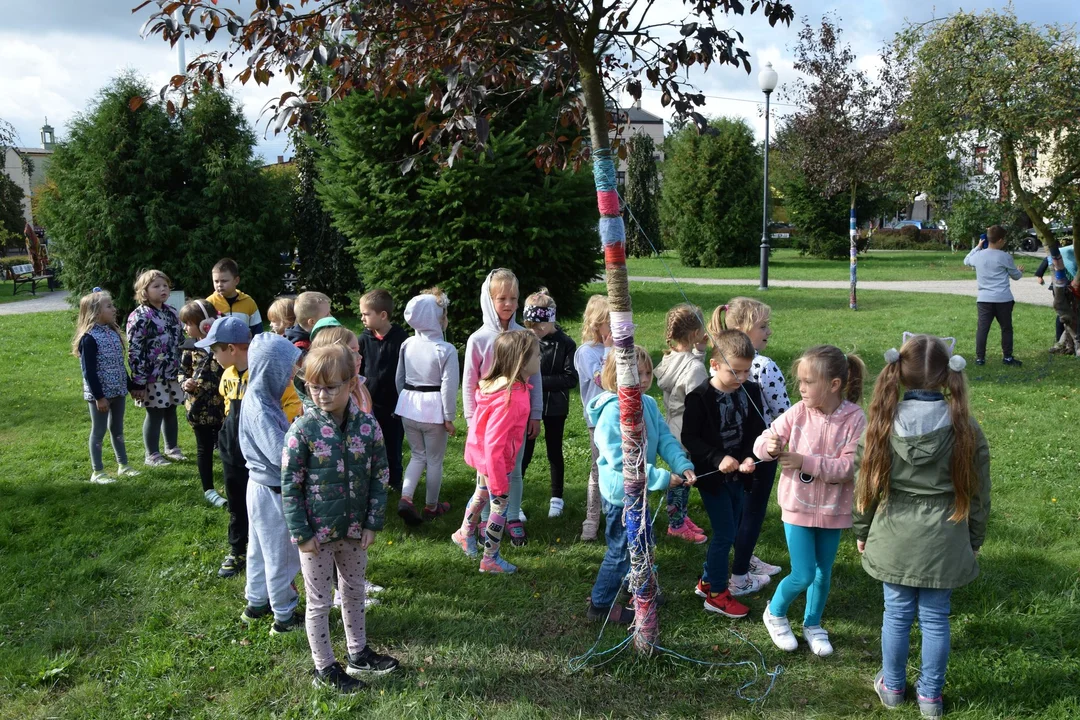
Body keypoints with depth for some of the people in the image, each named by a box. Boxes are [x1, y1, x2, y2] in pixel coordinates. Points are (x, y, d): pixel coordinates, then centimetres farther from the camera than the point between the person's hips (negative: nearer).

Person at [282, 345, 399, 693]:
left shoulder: (367, 425, -8)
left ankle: (358, 653, 40)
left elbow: (380, 477, -1)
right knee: (319, 601, 12)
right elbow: (290, 486, -12)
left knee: (354, 592, 21)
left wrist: (373, 523, -3)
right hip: (317, 532, -3)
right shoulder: (302, 429, -16)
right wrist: (301, 533, -12)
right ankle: (325, 667, 28)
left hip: (354, 530, 3)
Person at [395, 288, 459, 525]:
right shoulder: (446, 350, -17)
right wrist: (449, 417, -7)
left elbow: (399, 378, 8)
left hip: (408, 407, 5)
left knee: (417, 455, 20)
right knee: (434, 460, 12)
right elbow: (449, 387, -16)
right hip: (433, 409, -5)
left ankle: (405, 498, 2)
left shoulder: (407, 345, 0)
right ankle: (431, 506, 25)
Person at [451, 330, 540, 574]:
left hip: (482, 455, 9)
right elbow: (494, 444, -34)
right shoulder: (510, 398, -35)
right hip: (496, 461, -9)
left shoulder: (495, 383, -8)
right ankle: (490, 560, 30)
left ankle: (465, 534, 54)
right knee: (500, 507, 12)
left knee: (481, 494, 31)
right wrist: (499, 483, -26)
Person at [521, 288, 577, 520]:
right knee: (524, 454, 4)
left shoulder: (565, 344, -11)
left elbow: (570, 378, -14)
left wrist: (540, 381, -21)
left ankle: (557, 498, 29)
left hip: (554, 407, -1)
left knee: (554, 452, 14)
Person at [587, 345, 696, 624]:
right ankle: (601, 604, 24)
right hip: (621, 490, -8)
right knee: (623, 549, 6)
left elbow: (665, 439, -3)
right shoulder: (612, 411, -27)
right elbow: (619, 459, -30)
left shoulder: (648, 404, -1)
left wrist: (683, 465, -21)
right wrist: (661, 478, -29)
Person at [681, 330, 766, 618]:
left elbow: (757, 429, 2)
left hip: (738, 474, 6)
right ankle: (716, 594, 12)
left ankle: (708, 581, 32)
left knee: (729, 532, 14)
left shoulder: (751, 392, -2)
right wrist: (718, 459, -23)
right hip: (712, 475, -6)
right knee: (725, 533, -3)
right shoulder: (700, 397, -17)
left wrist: (749, 457, -16)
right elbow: (689, 437, -13)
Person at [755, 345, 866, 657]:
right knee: (803, 575, -1)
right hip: (799, 506, -1)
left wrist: (805, 461, -27)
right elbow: (763, 441, -8)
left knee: (823, 573, 17)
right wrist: (769, 446, -32)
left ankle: (813, 625, 40)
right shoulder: (798, 412, -11)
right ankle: (775, 613, 28)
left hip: (833, 510, 1)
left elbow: (849, 467, -20)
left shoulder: (855, 419, -15)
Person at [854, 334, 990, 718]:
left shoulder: (883, 423, -10)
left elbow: (866, 484, -2)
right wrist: (974, 540, 12)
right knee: (935, 618, 13)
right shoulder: (964, 427, -10)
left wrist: (862, 531, 12)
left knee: (897, 614, 14)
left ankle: (892, 687, 31)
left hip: (894, 540, 0)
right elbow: (978, 493, -2)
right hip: (945, 543, 0)